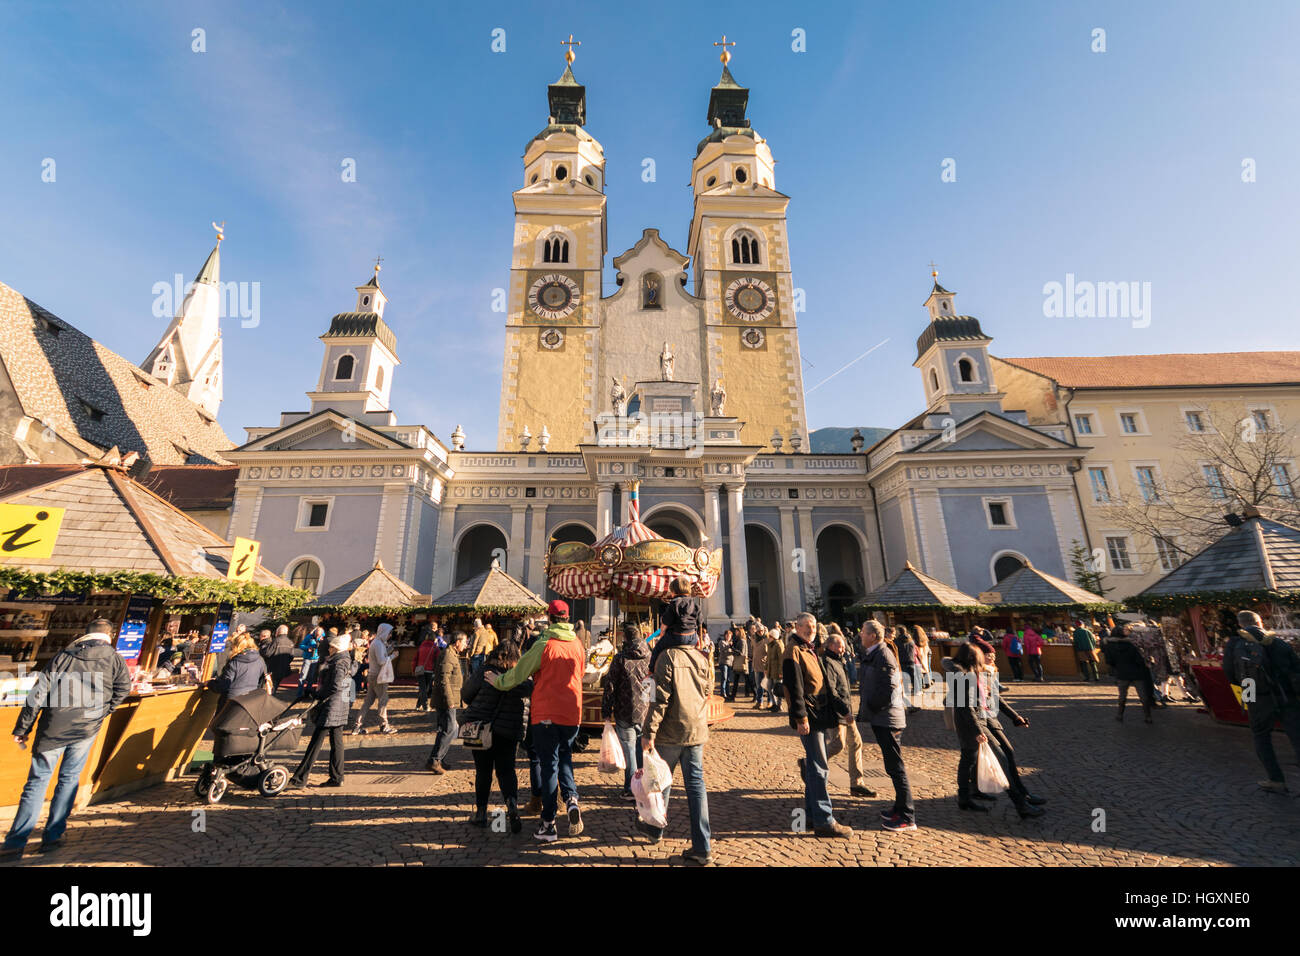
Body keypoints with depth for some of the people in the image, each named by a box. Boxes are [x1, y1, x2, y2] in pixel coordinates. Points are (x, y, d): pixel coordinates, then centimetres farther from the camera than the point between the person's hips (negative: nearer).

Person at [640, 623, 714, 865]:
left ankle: (655, 828, 37)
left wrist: (649, 732, -14)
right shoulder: (703, 658, 2)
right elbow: (707, 693, 12)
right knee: (696, 784, 10)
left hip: (671, 731, -4)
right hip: (698, 731, 4)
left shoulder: (668, 656, -15)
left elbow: (660, 698, -18)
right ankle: (702, 847, 10)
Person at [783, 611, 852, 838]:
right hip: (809, 717, -10)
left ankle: (812, 813, 27)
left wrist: (830, 714, 21)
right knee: (819, 768, -5)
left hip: (820, 715, 10)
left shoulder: (809, 651, 16)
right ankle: (824, 821, 3)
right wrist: (801, 718, -21)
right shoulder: (794, 652, -14)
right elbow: (794, 688, -19)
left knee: (816, 766, 16)